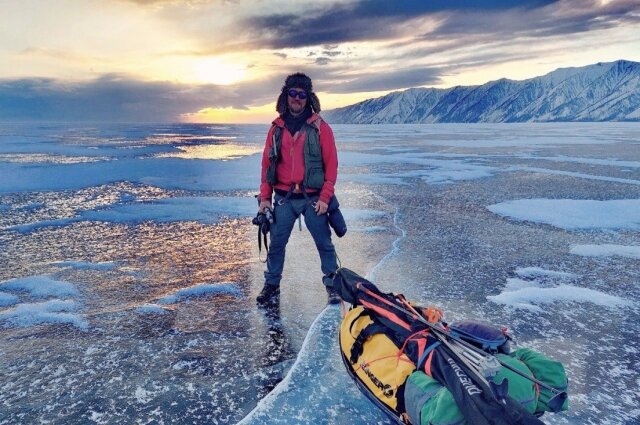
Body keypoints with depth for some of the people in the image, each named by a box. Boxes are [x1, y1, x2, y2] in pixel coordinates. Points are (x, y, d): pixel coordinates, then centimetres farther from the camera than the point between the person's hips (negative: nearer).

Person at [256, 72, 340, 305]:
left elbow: (331, 164, -3)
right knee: (276, 243, 8)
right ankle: (271, 284, 25)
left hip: (313, 198, -2)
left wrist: (325, 198, -9)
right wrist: (264, 197, 5)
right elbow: (267, 163, 10)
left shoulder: (320, 127, -1)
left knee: (324, 243, 6)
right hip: (283, 199, 3)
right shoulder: (277, 128, 8)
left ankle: (332, 284, 23)